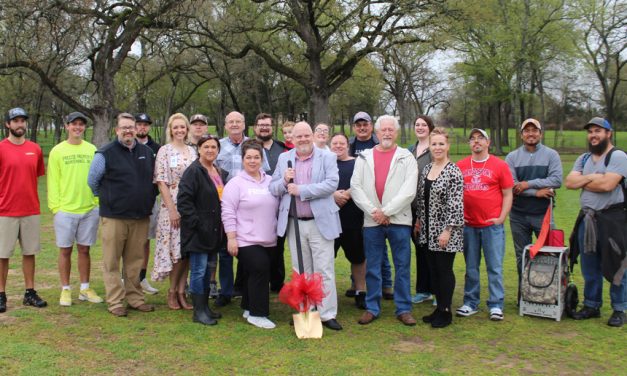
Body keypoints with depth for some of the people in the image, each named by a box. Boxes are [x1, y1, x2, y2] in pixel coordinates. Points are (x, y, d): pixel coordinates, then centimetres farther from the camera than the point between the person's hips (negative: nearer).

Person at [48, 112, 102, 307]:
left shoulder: (92, 150, 5)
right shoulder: (57, 151, 0)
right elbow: (52, 181, 0)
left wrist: (98, 202, 1)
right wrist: (55, 206, -6)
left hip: (90, 210, 2)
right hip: (65, 210, -2)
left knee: (84, 250, 10)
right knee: (65, 250, 5)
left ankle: (85, 289, 21)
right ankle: (65, 290, 16)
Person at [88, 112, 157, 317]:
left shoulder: (147, 152, 10)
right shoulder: (106, 154, -5)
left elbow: (153, 180, 21)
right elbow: (92, 181, 4)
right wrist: (107, 199, 10)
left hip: (141, 217, 4)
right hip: (113, 217, -4)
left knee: (135, 261, 11)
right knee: (112, 262, 1)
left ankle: (135, 298, 20)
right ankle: (115, 302, 9)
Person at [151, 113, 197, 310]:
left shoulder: (192, 151, 10)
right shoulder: (164, 151, -3)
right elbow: (161, 182, -7)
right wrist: (172, 209, -13)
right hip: (172, 206, -4)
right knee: (175, 249, -3)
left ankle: (181, 292, 13)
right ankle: (172, 292, 12)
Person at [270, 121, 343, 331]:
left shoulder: (327, 157, -1)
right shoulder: (284, 159, 9)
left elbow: (332, 184, -15)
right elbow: (273, 189, 9)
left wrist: (301, 190, -17)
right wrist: (284, 181, -13)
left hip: (320, 222, -3)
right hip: (294, 224, 3)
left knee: (324, 272, 0)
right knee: (300, 272, 12)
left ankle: (327, 315, 8)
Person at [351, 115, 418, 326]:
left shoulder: (407, 158, 3)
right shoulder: (364, 157, 10)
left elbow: (409, 191, -7)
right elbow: (355, 187, 1)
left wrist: (386, 211, -12)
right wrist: (373, 211, -10)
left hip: (399, 220, -1)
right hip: (371, 221, 2)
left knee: (402, 267, 4)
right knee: (372, 267, 8)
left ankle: (403, 309, 14)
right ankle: (372, 308, 18)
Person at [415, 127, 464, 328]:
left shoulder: (454, 171, -12)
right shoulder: (426, 169, 9)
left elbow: (456, 204, -16)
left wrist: (447, 230, -18)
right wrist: (419, 221, 14)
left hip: (445, 231, -7)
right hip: (428, 231, 7)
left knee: (444, 270, 1)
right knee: (432, 270, 12)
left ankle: (446, 312, 14)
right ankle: (439, 307, 24)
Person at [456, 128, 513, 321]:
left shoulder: (500, 165, 1)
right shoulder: (460, 166, 6)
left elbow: (507, 194, 1)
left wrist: (501, 218, -7)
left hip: (492, 225, -2)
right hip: (468, 225, 2)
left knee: (495, 267, 1)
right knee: (471, 267, 10)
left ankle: (496, 305, 10)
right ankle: (470, 303, 20)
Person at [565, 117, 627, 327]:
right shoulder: (584, 159, 13)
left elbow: (607, 184, -21)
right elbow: (569, 182, 1)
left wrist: (582, 182, -6)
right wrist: (592, 177, -12)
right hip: (587, 219, 6)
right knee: (589, 268, 13)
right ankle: (591, 305, 25)